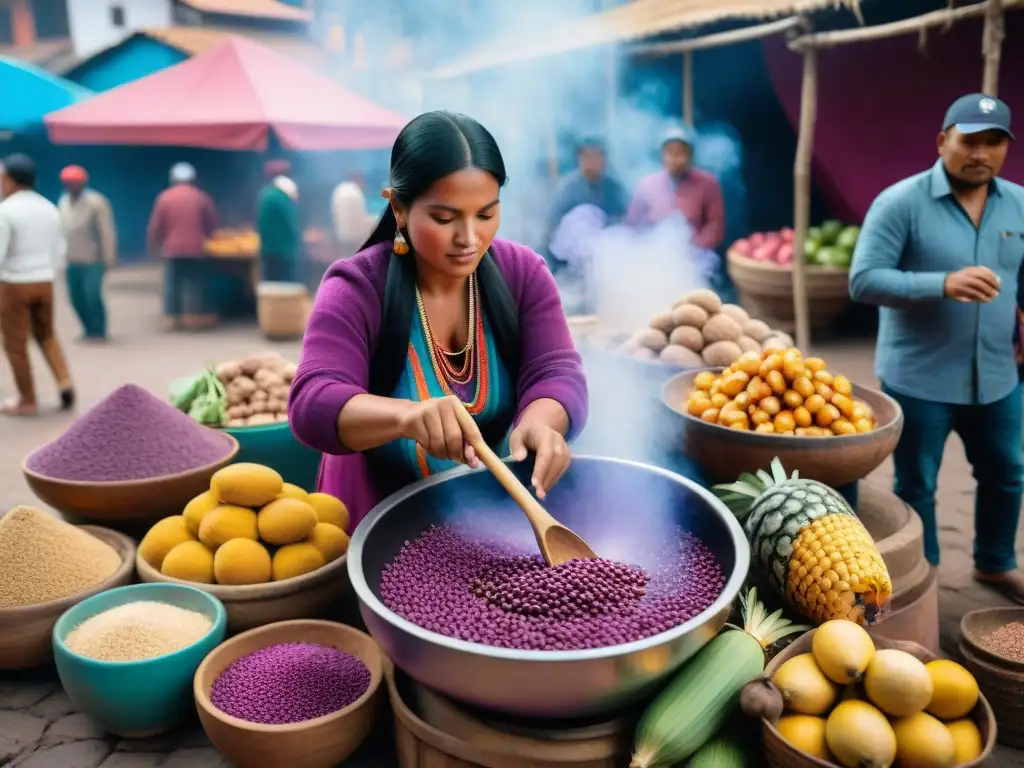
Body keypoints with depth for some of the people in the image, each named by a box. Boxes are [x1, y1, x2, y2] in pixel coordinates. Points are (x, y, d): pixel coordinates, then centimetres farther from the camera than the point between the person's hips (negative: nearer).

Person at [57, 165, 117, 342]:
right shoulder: (63, 202, 8)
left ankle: (99, 332, 3)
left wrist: (109, 257, -15)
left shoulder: (96, 202, -11)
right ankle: (90, 330, 22)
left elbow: (107, 231, -13)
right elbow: (62, 229, 13)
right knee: (76, 297, 7)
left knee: (92, 295, -11)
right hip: (73, 260, 6)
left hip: (93, 260, -6)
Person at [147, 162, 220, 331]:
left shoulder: (164, 197, 1)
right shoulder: (201, 197, 1)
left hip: (172, 249, 1)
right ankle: (194, 318, 5)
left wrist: (154, 245, 16)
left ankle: (171, 319, 4)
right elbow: (214, 224, 7)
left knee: (172, 283, 5)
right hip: (196, 249, -1)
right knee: (196, 284, 5)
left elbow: (156, 226, 2)